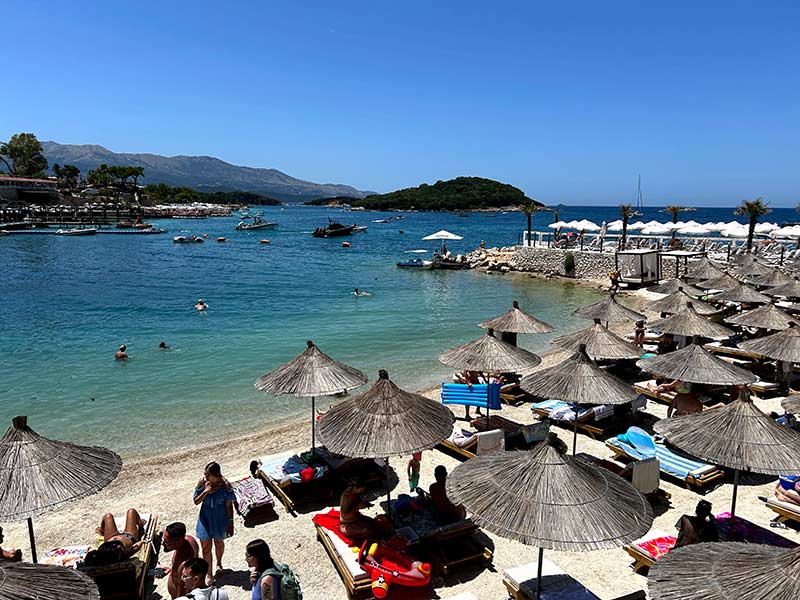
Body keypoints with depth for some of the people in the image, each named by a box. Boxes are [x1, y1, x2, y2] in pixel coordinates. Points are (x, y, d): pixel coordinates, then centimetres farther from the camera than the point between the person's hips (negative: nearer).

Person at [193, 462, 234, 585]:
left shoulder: (225, 485, -22)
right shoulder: (202, 483, -16)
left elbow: (229, 505, -13)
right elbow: (196, 501, -8)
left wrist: (230, 523, -9)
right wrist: (206, 491, -26)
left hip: (220, 518, -1)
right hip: (205, 518, 1)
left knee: (219, 542, 22)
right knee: (206, 547, 5)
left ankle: (219, 564, 50)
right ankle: (208, 574, 23)